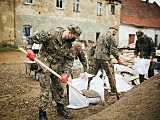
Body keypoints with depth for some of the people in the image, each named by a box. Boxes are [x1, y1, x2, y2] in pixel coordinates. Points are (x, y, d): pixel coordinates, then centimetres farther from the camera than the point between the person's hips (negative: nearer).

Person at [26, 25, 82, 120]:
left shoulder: (69, 44, -3)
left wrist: (66, 73, -13)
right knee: (45, 89, -4)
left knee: (59, 88, 14)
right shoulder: (52, 34, -21)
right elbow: (32, 38, -14)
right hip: (45, 65, -6)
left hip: (57, 67, 6)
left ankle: (60, 108, 33)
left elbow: (70, 59, -2)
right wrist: (29, 49, -26)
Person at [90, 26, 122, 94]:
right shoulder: (111, 37, -6)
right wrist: (118, 59, -5)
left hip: (96, 57, 7)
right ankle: (113, 90, 8)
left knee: (94, 74, 16)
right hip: (104, 58, -7)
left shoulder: (100, 35, 18)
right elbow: (113, 49, -11)